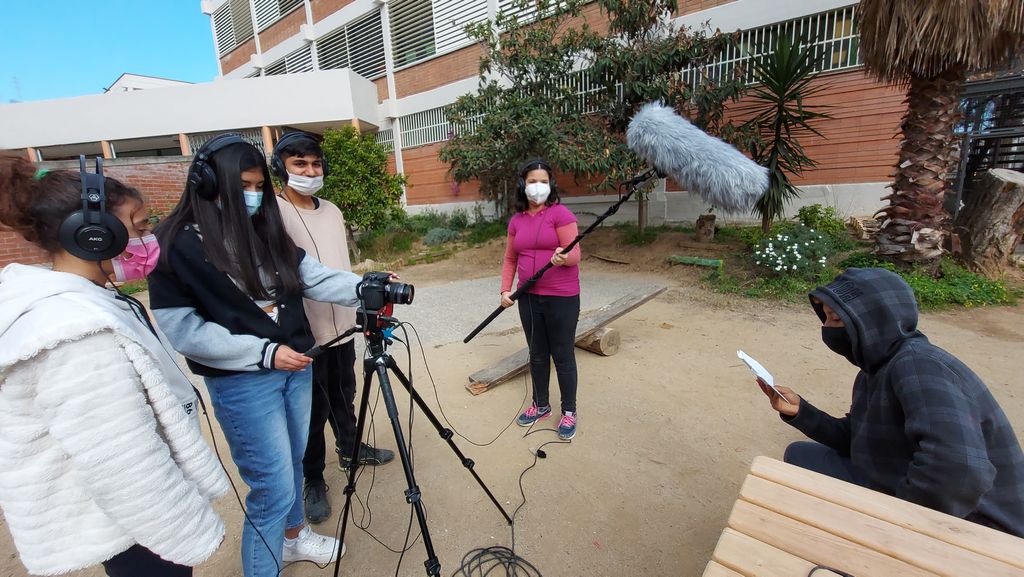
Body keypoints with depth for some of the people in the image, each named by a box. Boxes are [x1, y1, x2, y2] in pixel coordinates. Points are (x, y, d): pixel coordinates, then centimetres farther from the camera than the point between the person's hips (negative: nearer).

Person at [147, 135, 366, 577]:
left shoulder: (266, 229, 5)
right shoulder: (176, 245, -11)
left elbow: (314, 277, -1)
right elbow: (180, 330, -13)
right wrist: (264, 352, -18)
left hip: (296, 366, 6)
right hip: (241, 382, -6)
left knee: (293, 463, 22)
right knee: (274, 488, 1)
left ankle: (293, 536, 48)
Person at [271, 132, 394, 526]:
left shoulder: (332, 211, 11)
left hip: (341, 325, 6)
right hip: (304, 333, -6)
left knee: (344, 394, 21)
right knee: (314, 410, 6)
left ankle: (350, 450, 43)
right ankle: (313, 481, 26)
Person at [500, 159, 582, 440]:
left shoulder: (561, 213, -7)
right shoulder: (516, 220, 9)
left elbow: (574, 254, -13)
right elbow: (510, 259, 13)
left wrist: (563, 257, -35)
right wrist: (505, 290, 1)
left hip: (561, 297, -5)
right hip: (529, 297, 5)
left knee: (563, 355, 5)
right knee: (537, 354, 16)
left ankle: (569, 412, 24)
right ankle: (540, 405, 35)